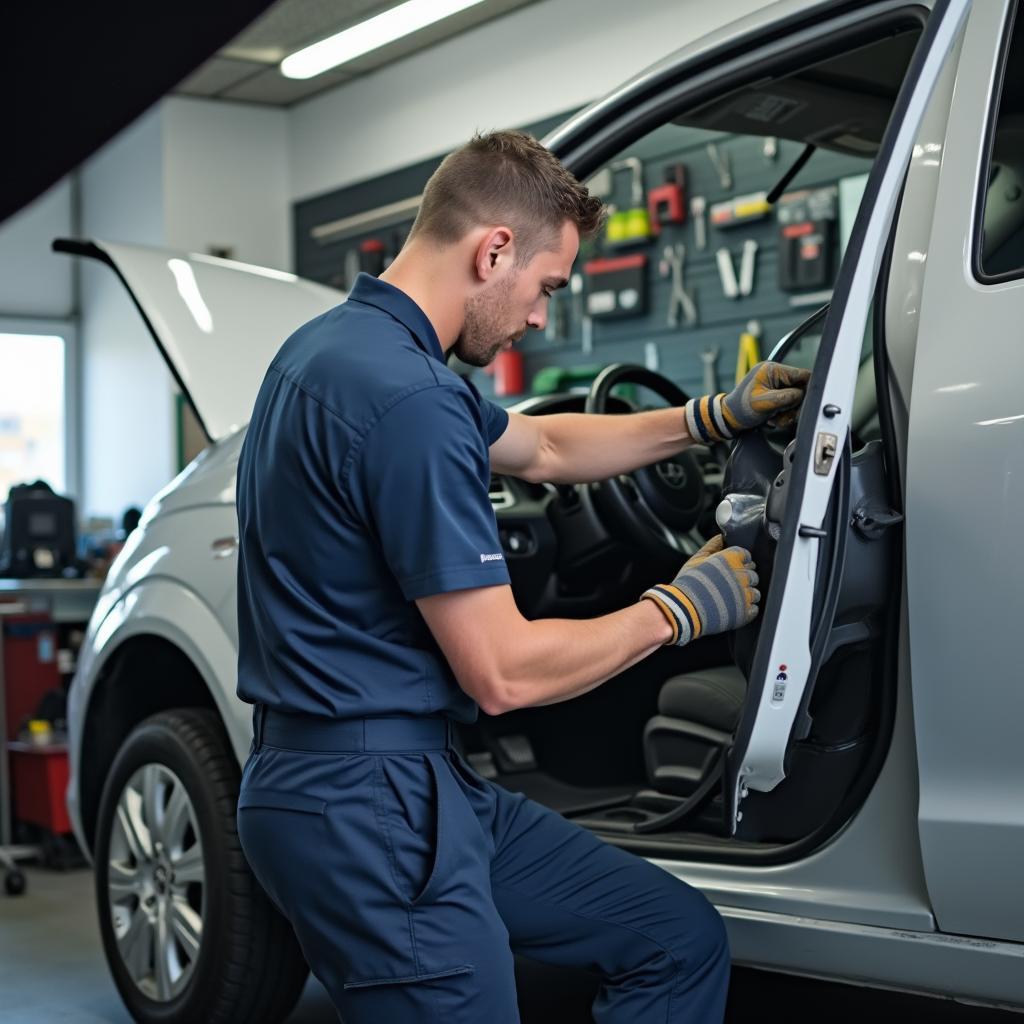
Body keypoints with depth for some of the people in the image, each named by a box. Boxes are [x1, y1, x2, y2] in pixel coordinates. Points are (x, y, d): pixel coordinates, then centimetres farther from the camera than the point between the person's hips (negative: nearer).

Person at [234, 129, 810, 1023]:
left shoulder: (339, 346, 12)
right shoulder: (405, 396, -22)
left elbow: (543, 448, 28)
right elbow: (504, 672, -20)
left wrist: (712, 417, 25)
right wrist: (680, 609, -4)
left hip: (424, 781, 11)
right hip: (368, 805, -10)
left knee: (682, 942, 12)